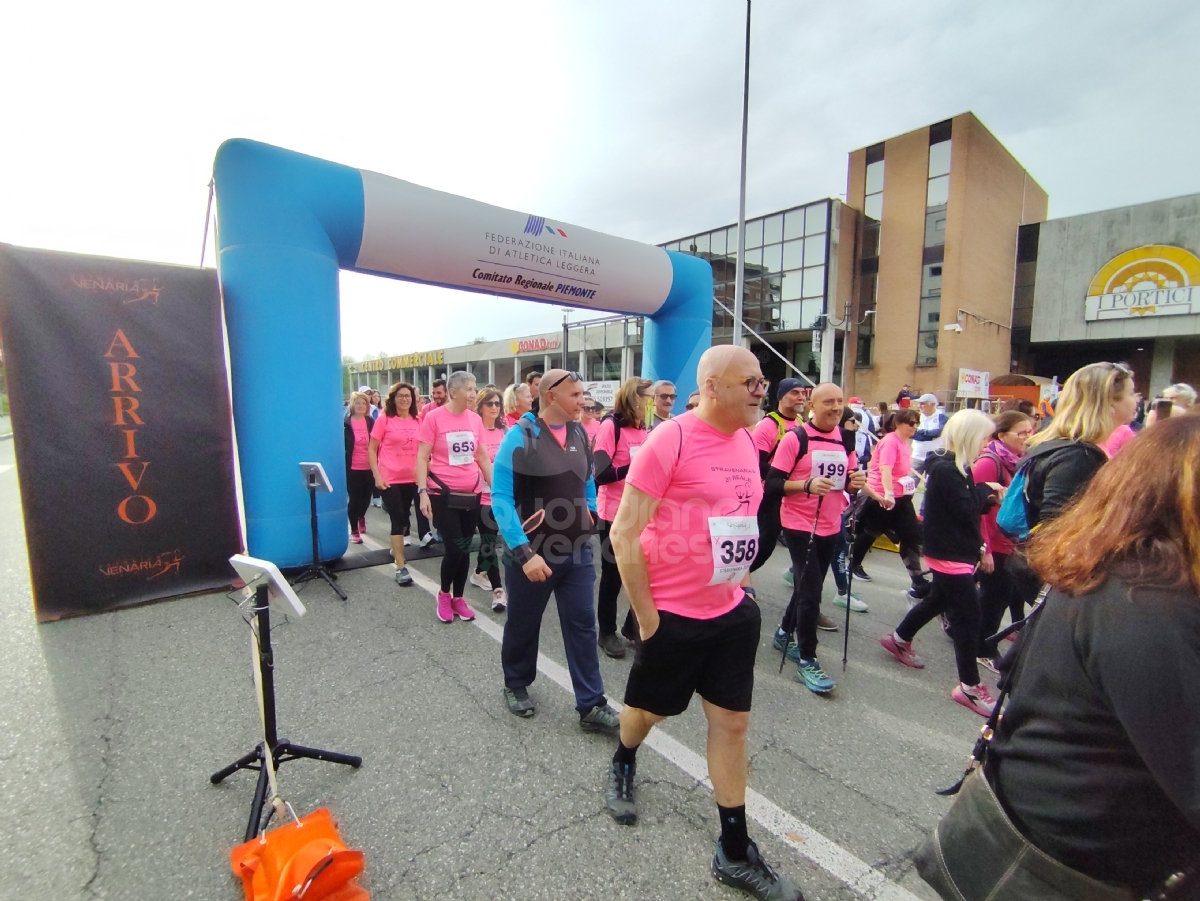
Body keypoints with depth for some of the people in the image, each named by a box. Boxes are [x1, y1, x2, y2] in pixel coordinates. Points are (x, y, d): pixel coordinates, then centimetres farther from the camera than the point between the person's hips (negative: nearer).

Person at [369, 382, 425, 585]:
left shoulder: (417, 421, 4)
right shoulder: (384, 420, -7)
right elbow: (372, 449, -4)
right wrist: (377, 476, -11)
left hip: (412, 478, 4)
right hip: (390, 478, -4)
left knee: (404, 517, 17)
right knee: (398, 519, -5)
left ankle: (396, 547, 43)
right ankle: (401, 567, 1)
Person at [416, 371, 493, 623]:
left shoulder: (475, 419, 5)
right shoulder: (433, 417, -8)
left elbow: (483, 457, 12)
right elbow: (422, 458, -7)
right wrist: (423, 492, -16)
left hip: (472, 494, 4)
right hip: (444, 495, -4)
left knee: (465, 549, 11)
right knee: (454, 549, -2)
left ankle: (458, 598, 29)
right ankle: (444, 594, 25)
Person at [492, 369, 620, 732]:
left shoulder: (579, 434, 2)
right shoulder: (520, 436, -16)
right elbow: (501, 498, -19)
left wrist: (589, 520, 12)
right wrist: (524, 552, -24)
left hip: (576, 551, 5)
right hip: (532, 552, -4)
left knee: (582, 626, 8)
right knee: (523, 625, 15)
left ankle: (592, 705, 21)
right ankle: (516, 686, 40)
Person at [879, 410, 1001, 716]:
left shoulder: (955, 466, 9)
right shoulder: (946, 469, -21)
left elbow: (968, 507, 11)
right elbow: (966, 510, -22)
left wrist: (988, 499, -5)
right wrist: (985, 489, -7)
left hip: (954, 550, 10)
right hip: (950, 553, -10)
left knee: (939, 599, 23)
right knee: (968, 613, -3)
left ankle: (899, 639, 40)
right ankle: (969, 686, 8)